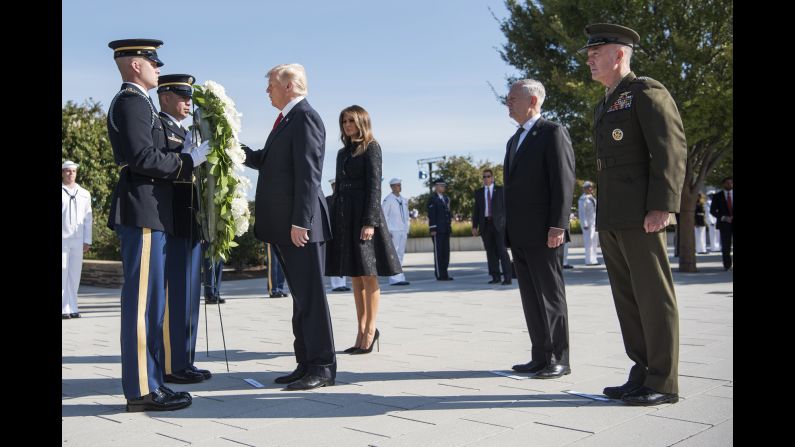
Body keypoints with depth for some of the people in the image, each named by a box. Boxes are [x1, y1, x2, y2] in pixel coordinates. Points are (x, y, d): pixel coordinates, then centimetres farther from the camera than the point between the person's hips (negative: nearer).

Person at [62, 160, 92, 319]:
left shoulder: (84, 194, 13)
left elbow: (88, 219, 13)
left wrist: (87, 241, 7)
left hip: (78, 240, 3)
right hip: (62, 239, -3)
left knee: (75, 274, 4)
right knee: (63, 273, -6)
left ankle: (72, 308, 8)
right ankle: (64, 309, -4)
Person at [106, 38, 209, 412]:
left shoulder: (134, 102, 22)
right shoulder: (131, 101, -9)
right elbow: (143, 157, -20)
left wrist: (183, 158, 8)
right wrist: (187, 160, -9)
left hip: (146, 213, 10)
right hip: (142, 212, -10)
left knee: (148, 300, 11)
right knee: (142, 300, -8)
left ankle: (148, 382, 17)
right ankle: (142, 390, -3)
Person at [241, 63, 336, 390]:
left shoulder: (305, 118, -12)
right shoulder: (287, 119, 19)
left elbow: (307, 173, -19)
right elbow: (266, 161, 24)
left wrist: (300, 222, -22)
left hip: (301, 226, -10)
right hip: (283, 227, 10)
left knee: (311, 296, -4)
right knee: (300, 297, 12)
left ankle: (323, 368, 3)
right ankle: (306, 364, 20)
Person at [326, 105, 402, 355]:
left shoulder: (371, 148, -1)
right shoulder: (343, 153, 19)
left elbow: (374, 186, -10)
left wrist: (370, 221, -18)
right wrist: (333, 221, 13)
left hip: (364, 214, -7)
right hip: (344, 217, 7)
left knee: (369, 275, -4)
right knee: (355, 277, 8)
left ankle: (370, 330, 1)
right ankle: (361, 331, 12)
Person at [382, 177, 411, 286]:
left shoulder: (404, 200, 17)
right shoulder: (388, 199, -5)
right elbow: (383, 215, -9)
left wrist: (407, 230, 15)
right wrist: (388, 231, -14)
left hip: (403, 231, 7)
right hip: (393, 231, -7)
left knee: (400, 255, 8)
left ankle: (399, 277, 12)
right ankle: (395, 279, -12)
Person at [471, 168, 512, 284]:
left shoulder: (500, 190, 7)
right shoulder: (478, 192, 13)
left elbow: (505, 206, 4)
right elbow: (476, 210, 11)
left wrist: (506, 222, -5)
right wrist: (474, 226, 4)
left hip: (498, 224, -3)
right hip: (485, 225, 3)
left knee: (502, 251, -8)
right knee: (490, 252, 3)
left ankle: (507, 278, -8)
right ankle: (495, 277, 8)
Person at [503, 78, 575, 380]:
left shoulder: (553, 133, -5)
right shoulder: (514, 141, 20)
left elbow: (564, 182, -13)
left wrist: (557, 226, -19)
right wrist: (509, 231, 15)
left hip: (542, 233, -8)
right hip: (519, 235, 8)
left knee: (551, 296, -2)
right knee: (531, 298, 9)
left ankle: (559, 359, 6)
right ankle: (540, 357, 15)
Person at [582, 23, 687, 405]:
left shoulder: (647, 92, -4)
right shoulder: (604, 106, 22)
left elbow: (672, 148, -13)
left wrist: (662, 206, -21)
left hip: (640, 213, -9)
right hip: (610, 217, 9)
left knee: (653, 296, -4)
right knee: (627, 298, 9)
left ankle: (664, 383, 2)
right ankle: (643, 374, 16)